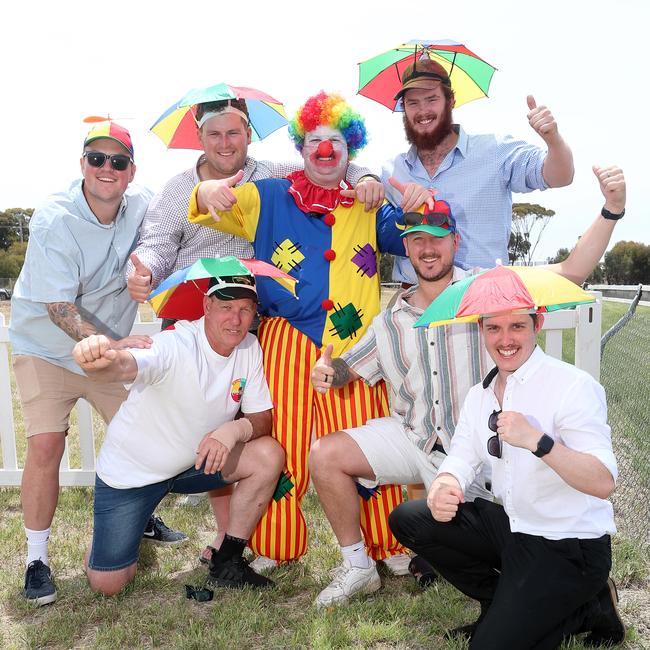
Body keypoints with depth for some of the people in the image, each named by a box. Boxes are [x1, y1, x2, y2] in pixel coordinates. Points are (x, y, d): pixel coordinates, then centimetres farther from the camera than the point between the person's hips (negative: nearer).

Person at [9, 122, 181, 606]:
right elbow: (59, 308, -23)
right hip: (47, 348, -4)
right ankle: (37, 557, 6)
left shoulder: (142, 207, -9)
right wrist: (112, 346, -33)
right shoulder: (54, 220, -21)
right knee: (46, 445, -13)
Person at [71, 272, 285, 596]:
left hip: (194, 461, 5)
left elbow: (262, 419, -7)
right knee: (107, 584, -3)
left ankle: (225, 564, -1)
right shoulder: (174, 345, -28)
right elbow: (124, 366, -48)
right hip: (130, 470, -4)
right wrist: (100, 360, -72)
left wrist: (237, 428, -30)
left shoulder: (249, 348, -10)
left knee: (269, 454, -18)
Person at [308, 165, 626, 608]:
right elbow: (351, 368, 17)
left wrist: (611, 210, -26)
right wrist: (329, 372, -6)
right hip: (412, 437, 4)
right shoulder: (393, 319, 9)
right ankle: (358, 570, 10)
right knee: (325, 456, -9)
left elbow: (569, 273, -14)